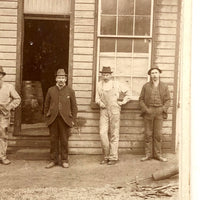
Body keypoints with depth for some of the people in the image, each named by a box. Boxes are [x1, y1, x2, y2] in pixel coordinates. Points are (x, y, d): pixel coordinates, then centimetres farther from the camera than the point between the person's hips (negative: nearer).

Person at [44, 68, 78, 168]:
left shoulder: (70, 91, 5)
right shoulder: (51, 90, 8)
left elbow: (74, 107, 5)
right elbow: (46, 105, 13)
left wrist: (73, 120, 1)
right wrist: (47, 117, 8)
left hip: (65, 119, -1)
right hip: (53, 119, 1)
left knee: (64, 140, 3)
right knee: (53, 140, 5)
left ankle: (64, 160, 13)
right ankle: (53, 160, 15)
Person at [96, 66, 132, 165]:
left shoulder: (116, 84, 2)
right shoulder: (99, 85, 7)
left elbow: (128, 92, 13)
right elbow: (97, 98, 17)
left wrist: (124, 101, 7)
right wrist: (100, 102, -3)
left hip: (114, 110, -2)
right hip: (104, 111, 2)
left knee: (114, 134, 1)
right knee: (102, 133, -6)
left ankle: (113, 157, 8)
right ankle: (106, 156, 8)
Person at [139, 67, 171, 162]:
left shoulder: (164, 86, 10)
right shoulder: (146, 86, 8)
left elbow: (167, 100, 9)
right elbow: (141, 99, 7)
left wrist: (163, 109, -6)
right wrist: (145, 109, -7)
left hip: (159, 112, 0)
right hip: (148, 112, 0)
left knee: (158, 134, 1)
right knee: (148, 134, 1)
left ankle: (158, 154, 9)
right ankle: (148, 154, 8)